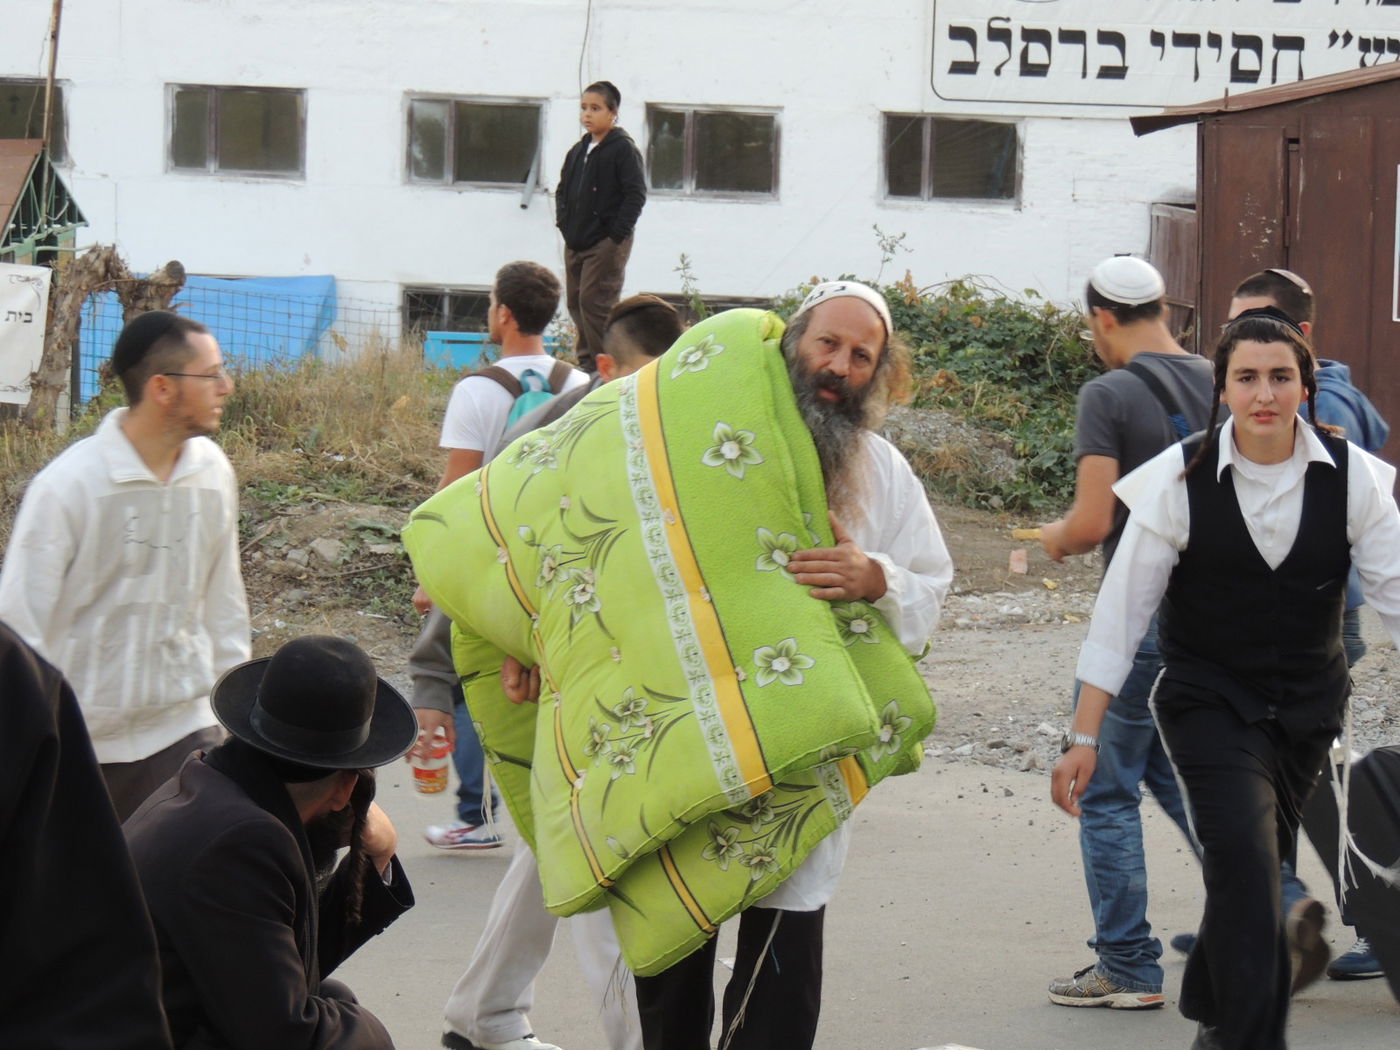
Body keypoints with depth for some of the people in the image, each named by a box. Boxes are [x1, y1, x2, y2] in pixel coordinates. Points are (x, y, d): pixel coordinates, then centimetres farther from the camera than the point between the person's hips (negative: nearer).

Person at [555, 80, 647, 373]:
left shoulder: (623, 148, -8)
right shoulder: (578, 151, 15)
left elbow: (636, 194, -14)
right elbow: (563, 189, 27)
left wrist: (617, 234, -16)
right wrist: (563, 222, 12)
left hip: (607, 242, -8)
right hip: (575, 242, 8)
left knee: (595, 301, -13)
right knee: (575, 301, 10)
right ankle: (586, 362, 19)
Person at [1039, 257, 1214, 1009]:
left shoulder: (1108, 396, -13)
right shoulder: (1216, 387, 6)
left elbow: (1092, 523, -18)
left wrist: (1055, 540, 3)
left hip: (1141, 618, -7)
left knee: (1108, 792, 4)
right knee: (1174, 771, 21)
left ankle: (1129, 968, 5)